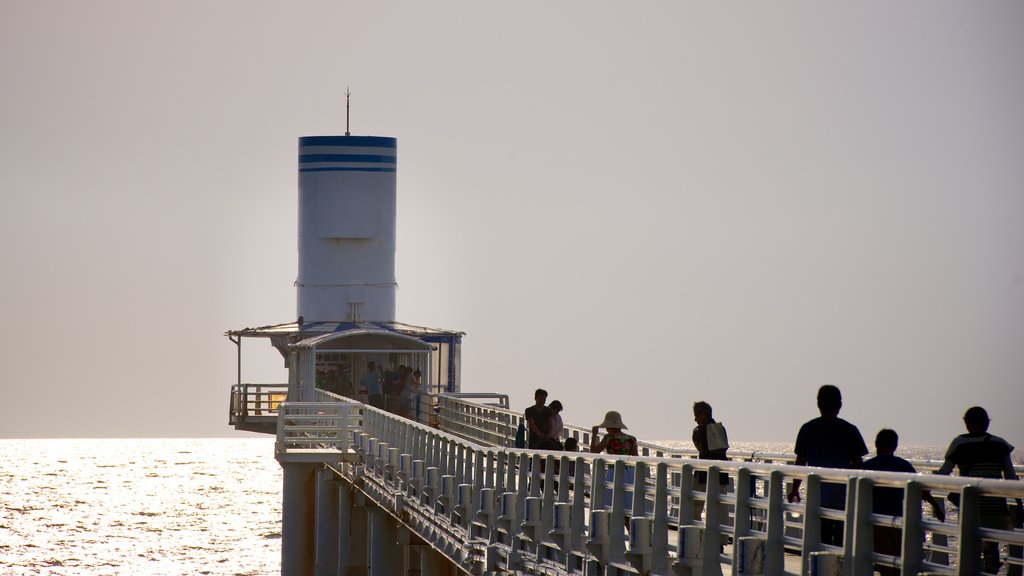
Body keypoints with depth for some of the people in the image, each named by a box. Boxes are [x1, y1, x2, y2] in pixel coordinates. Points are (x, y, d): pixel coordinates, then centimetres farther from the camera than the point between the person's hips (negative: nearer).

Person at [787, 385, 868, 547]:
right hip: (844, 497, -1)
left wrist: (795, 489, 15)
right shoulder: (850, 430, -3)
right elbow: (857, 465, -1)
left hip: (817, 497, 1)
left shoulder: (807, 429, 1)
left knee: (821, 541, 4)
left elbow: (800, 462, 5)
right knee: (842, 541, 3)